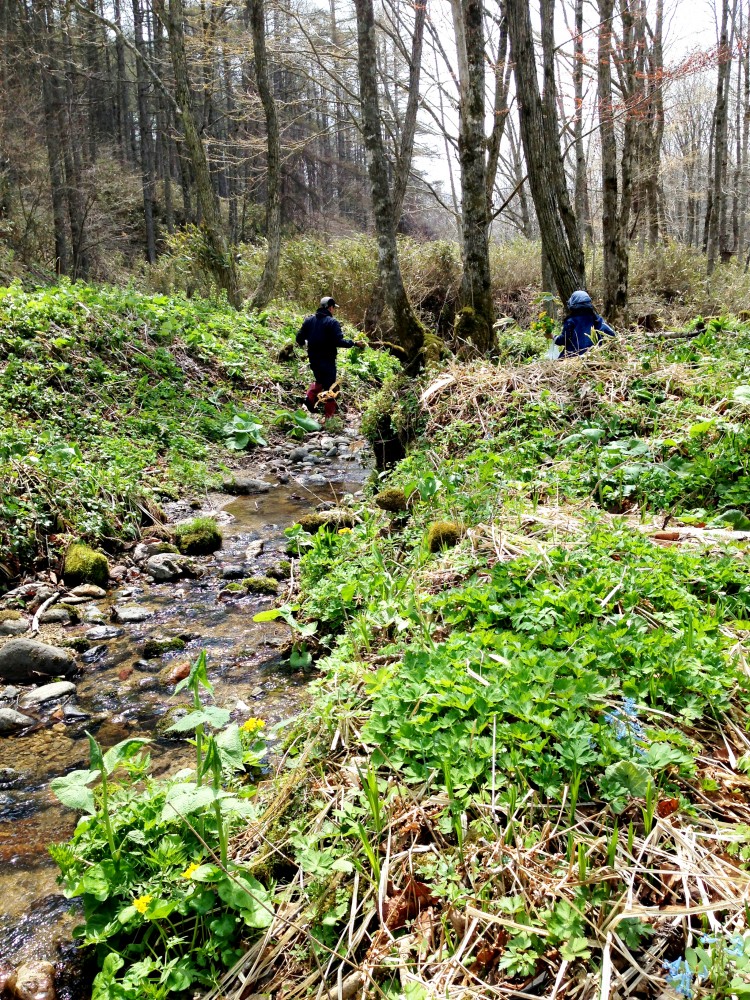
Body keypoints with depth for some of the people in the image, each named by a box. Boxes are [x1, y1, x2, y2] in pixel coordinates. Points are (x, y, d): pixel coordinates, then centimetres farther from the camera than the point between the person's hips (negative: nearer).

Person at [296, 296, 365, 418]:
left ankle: (310, 397, 2)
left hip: (313, 359, 5)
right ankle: (329, 415, 11)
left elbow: (299, 338, 5)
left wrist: (302, 344, 27)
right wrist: (354, 343, -10)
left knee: (319, 381, 28)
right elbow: (339, 341, -22)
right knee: (329, 387, 7)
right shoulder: (332, 322, -14)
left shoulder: (309, 320, 3)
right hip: (327, 361, -5)